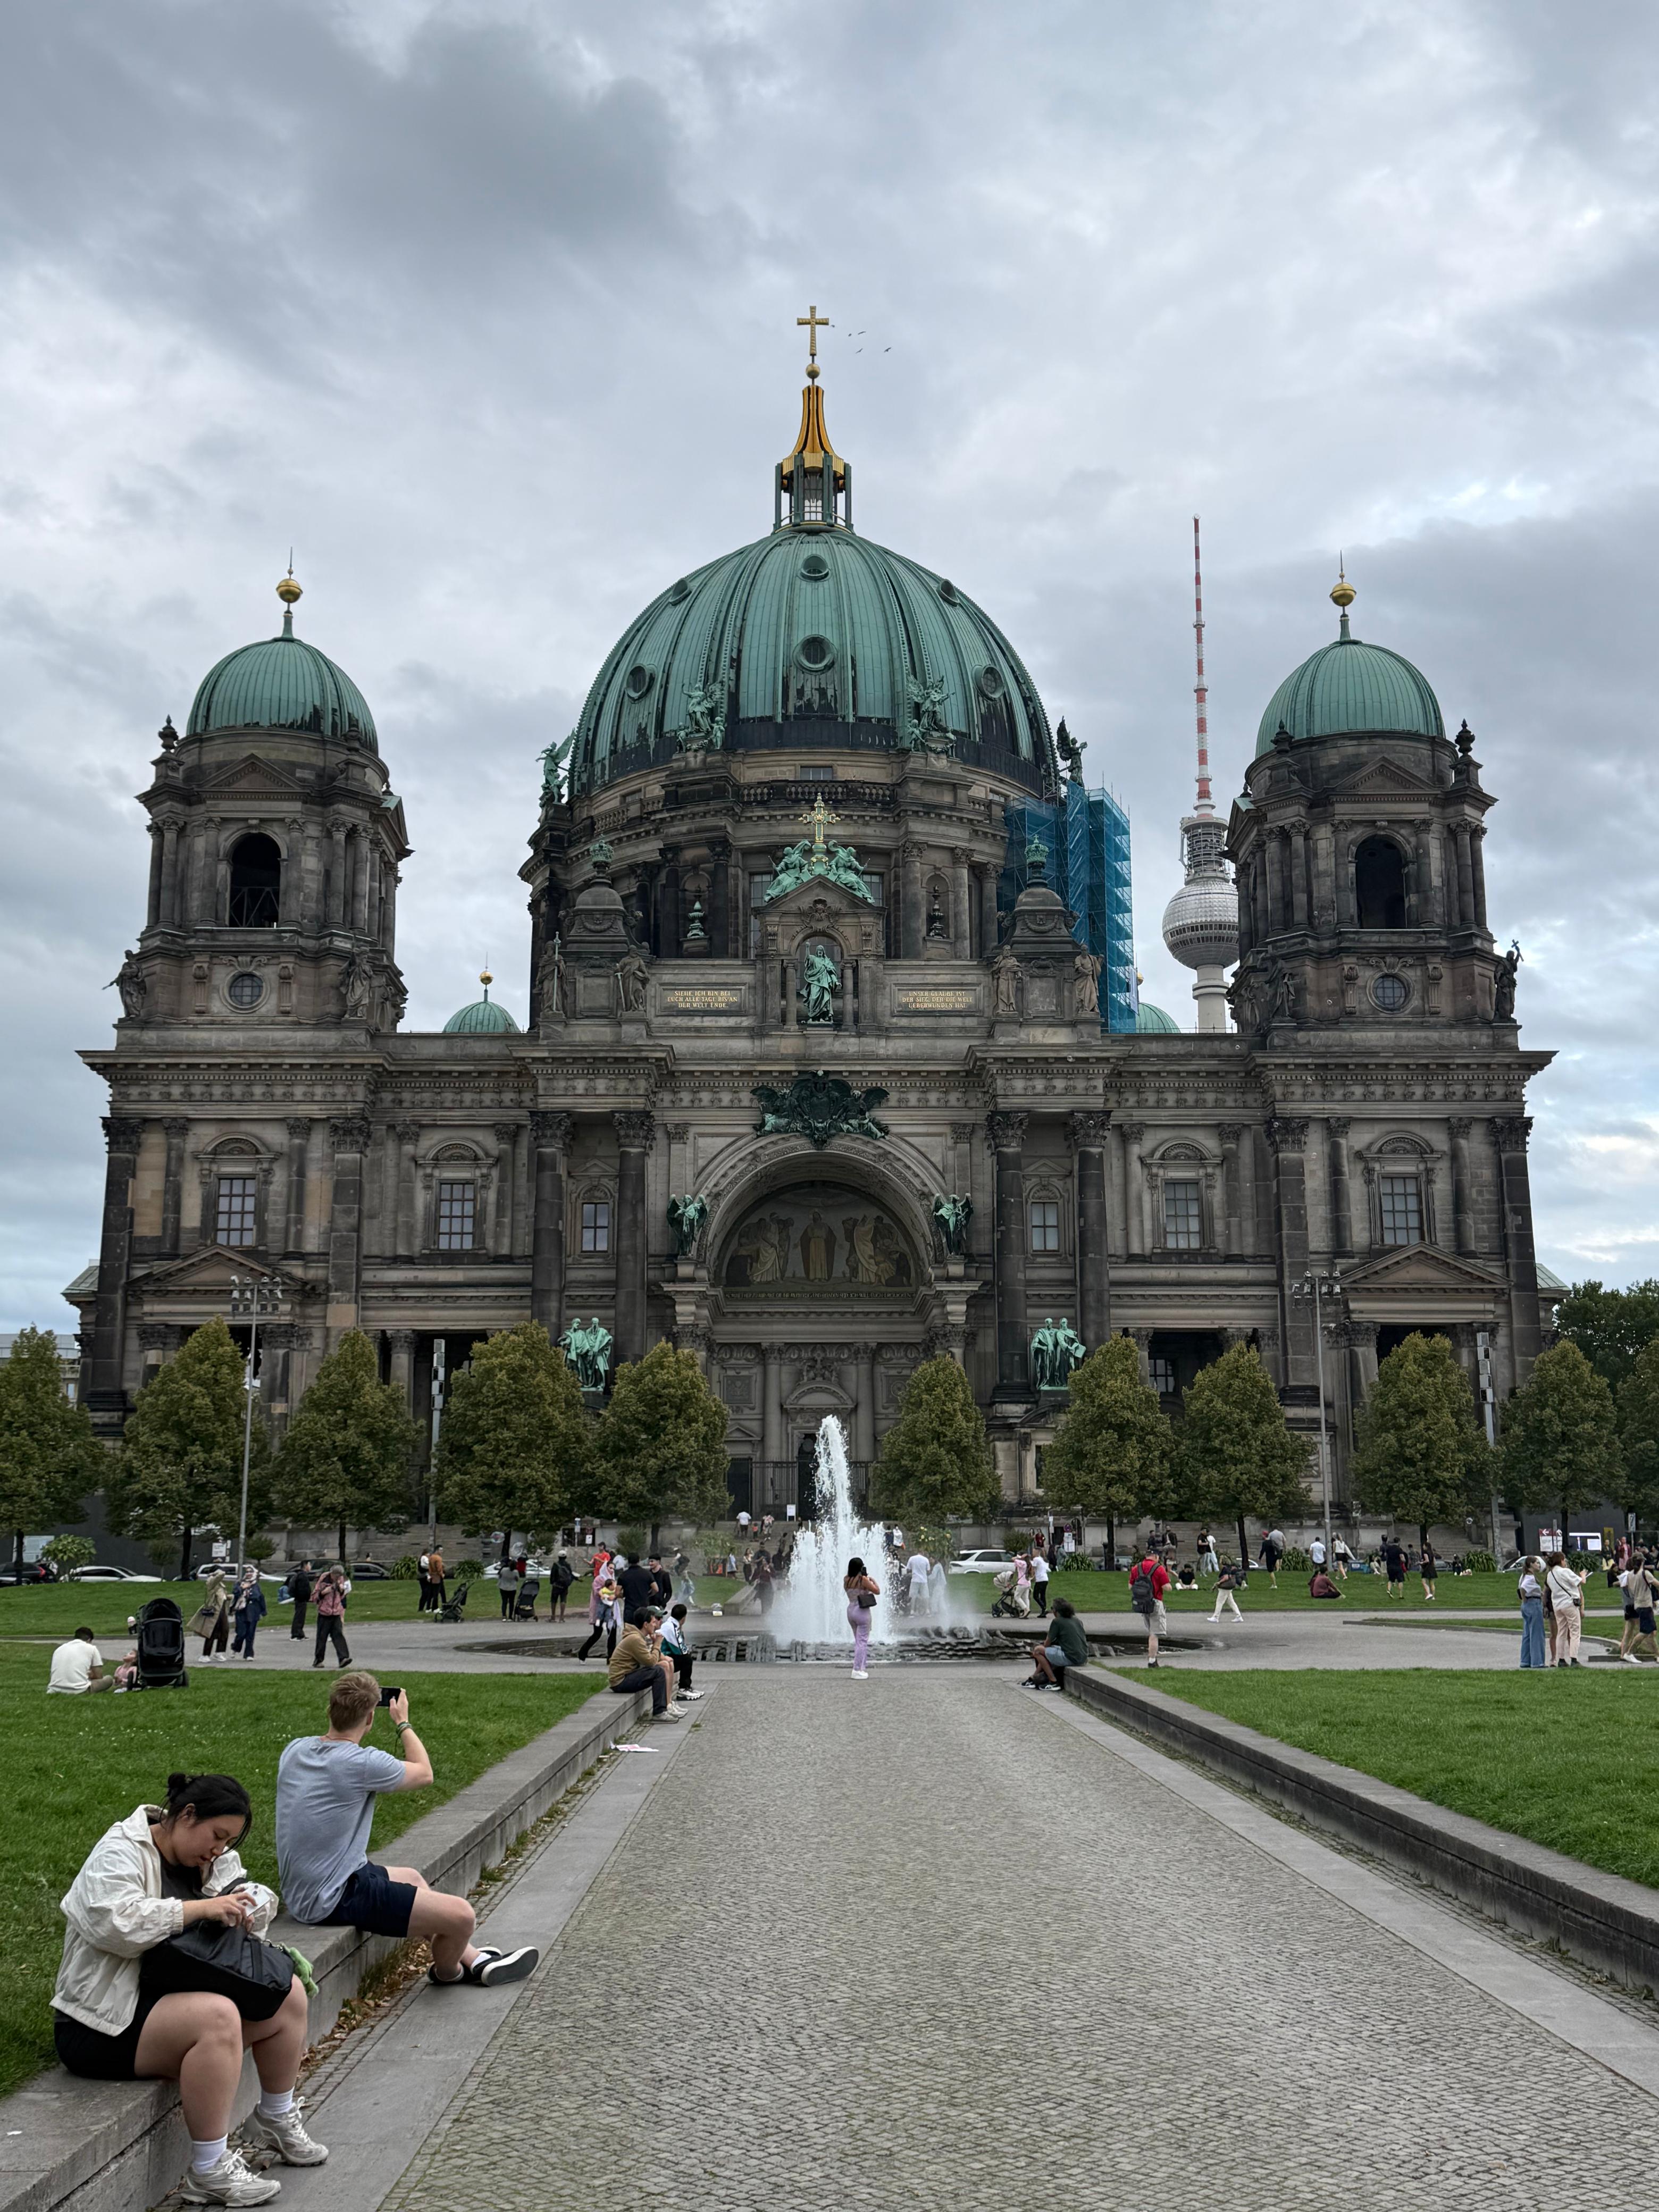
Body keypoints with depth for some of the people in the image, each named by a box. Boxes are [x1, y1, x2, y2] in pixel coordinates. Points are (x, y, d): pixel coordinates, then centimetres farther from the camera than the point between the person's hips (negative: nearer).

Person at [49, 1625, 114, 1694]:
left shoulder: (59, 1649, 21)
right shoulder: (92, 1648, 9)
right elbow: (99, 1677, 11)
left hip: (55, 1692, 3)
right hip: (78, 1692, -3)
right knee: (109, 1679, 18)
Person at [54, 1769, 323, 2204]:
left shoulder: (212, 1858, 11)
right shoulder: (121, 1852, -14)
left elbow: (257, 1899, 9)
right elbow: (117, 1924, -30)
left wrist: (250, 1905, -15)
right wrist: (202, 1908, -31)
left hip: (175, 1997, 9)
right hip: (107, 2022, -9)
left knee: (288, 1993, 0)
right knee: (217, 2016, -33)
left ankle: (276, 2122, 19)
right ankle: (209, 2172, -26)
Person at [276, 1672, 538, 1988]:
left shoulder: (294, 1750, -1)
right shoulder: (362, 1763, -23)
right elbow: (424, 1775, -3)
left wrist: (341, 1712, 22)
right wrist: (403, 1723, 10)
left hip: (300, 1894, 10)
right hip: (336, 1900, -10)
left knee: (411, 1877, 32)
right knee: (462, 1917, -10)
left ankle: (476, 1962, 40)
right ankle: (446, 1972, 25)